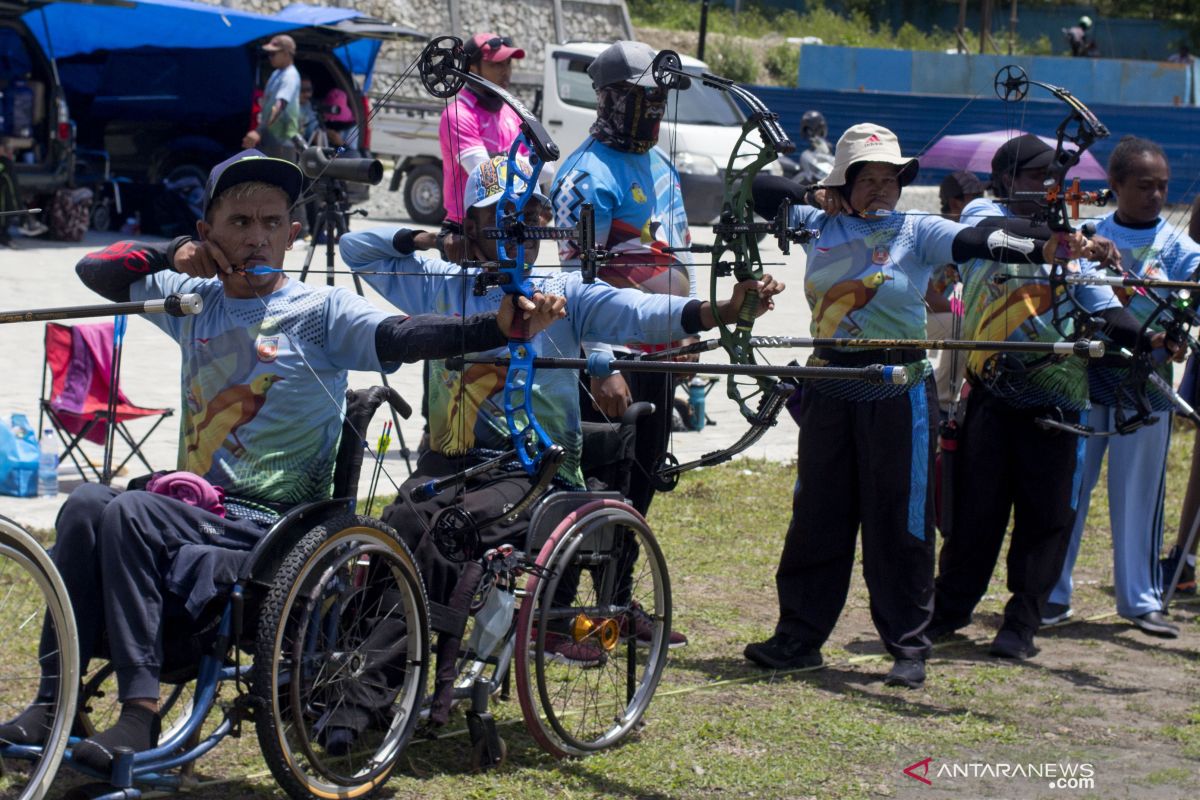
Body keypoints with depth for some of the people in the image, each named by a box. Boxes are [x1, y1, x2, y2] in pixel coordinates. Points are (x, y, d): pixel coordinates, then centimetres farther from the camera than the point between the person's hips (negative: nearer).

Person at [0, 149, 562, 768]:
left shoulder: (320, 312, -2)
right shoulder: (195, 299, 14)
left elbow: (401, 338, -18)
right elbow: (94, 270, 19)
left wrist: (498, 327, -35)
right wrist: (172, 253, 1)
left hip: (269, 524, -5)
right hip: (196, 503, 5)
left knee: (122, 515, -27)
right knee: (86, 503, -22)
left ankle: (140, 711, -25)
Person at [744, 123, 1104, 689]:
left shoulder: (918, 231, 0)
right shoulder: (820, 225, 9)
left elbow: (976, 244, -15)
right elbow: (756, 192, 16)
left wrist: (1042, 249, -31)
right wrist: (816, 195, 5)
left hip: (900, 391, -3)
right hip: (831, 387, 3)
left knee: (900, 519, -1)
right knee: (817, 516, 8)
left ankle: (908, 646, 8)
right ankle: (799, 635, 19)